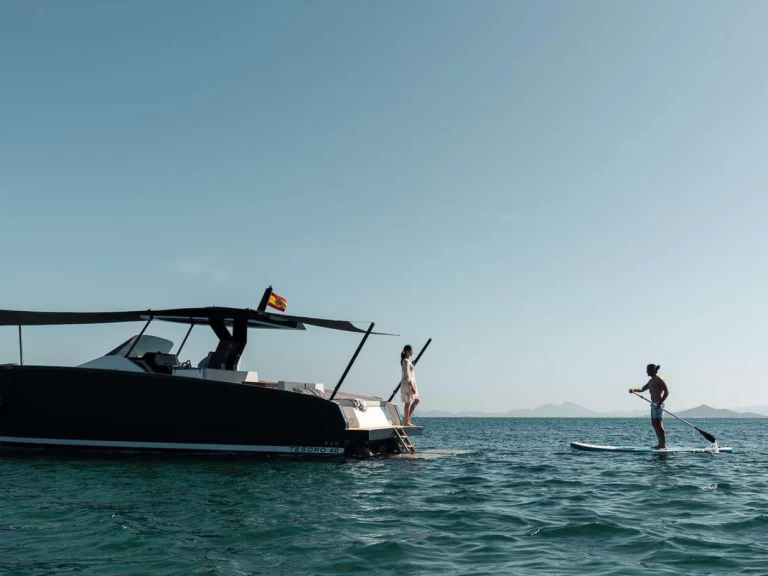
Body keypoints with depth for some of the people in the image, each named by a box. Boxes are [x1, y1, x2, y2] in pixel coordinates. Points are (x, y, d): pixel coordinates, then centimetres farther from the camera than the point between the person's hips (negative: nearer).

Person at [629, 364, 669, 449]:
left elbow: (666, 392, -14)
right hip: (654, 404, 9)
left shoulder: (659, 379, -9)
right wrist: (634, 389, 8)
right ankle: (660, 443, 14)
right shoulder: (651, 381, 19)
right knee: (654, 424, 9)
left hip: (658, 404, -9)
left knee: (659, 425, -11)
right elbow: (642, 389, 28)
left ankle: (663, 444, -9)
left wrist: (660, 403, -20)